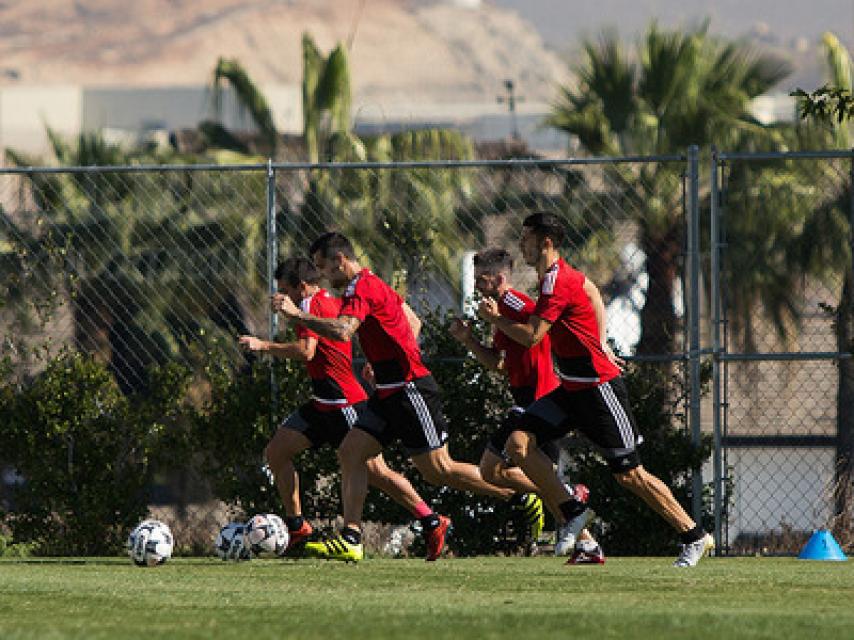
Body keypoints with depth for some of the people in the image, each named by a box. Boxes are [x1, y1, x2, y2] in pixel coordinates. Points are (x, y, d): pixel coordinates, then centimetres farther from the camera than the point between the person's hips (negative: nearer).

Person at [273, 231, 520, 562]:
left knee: (438, 470, -6)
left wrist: (297, 315, -27)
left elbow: (342, 331, -33)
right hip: (390, 394, 10)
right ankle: (350, 539, -5)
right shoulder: (375, 285, 16)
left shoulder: (361, 289, -16)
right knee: (351, 451, -1)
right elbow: (414, 322, 26)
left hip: (411, 389, -10)